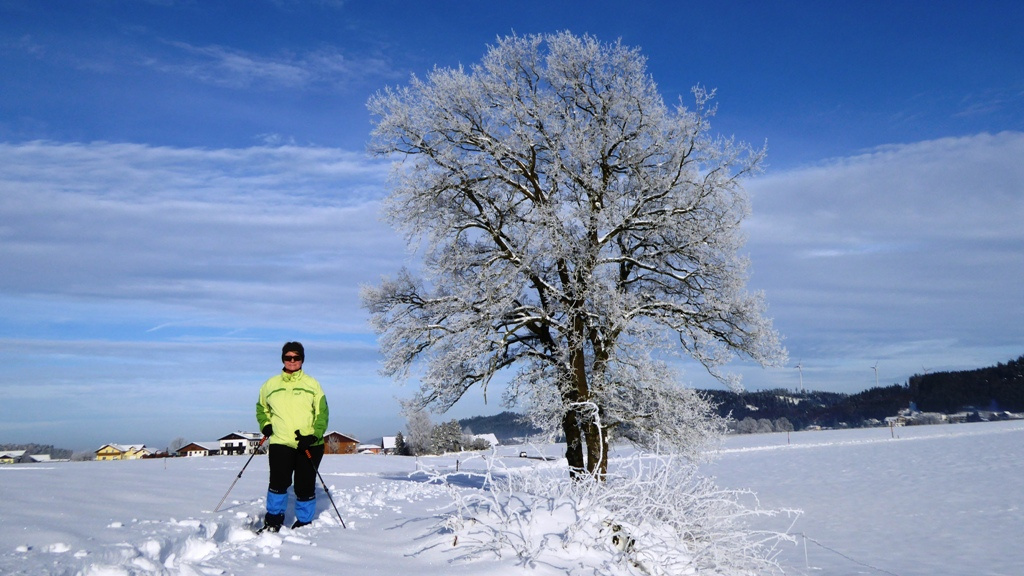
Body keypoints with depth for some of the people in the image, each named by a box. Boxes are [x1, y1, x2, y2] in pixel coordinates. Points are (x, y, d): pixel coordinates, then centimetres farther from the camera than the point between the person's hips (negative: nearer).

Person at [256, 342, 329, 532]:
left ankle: (304, 523, 21)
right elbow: (261, 407, 26)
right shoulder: (271, 385, 10)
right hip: (280, 444, 1)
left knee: (305, 487, 2)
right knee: (278, 482, -13)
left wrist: (313, 435, -12)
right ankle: (273, 521, 6)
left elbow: (322, 413, 2)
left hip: (309, 446, 0)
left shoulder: (312, 384, 5)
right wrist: (265, 424, 8)